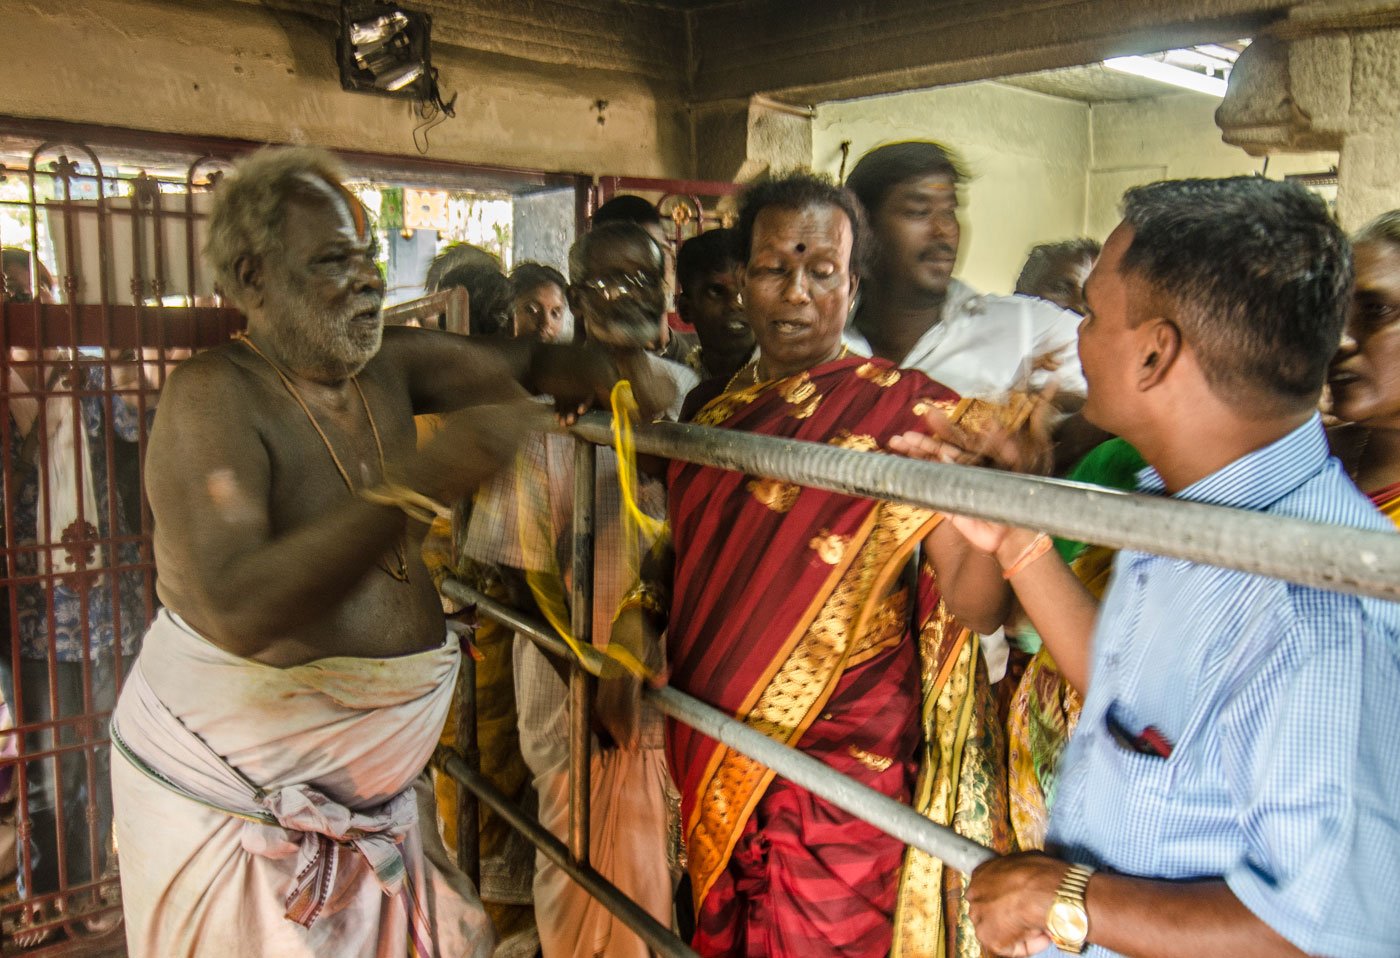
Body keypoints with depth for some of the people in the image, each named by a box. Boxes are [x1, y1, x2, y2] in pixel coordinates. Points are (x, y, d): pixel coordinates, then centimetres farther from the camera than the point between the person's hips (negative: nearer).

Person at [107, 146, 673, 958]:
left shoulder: (389, 366, -1)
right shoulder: (214, 396, -21)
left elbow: (525, 365, 13)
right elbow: (238, 613, -34)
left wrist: (611, 367, -9)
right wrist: (425, 481, -39)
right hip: (232, 793, -6)